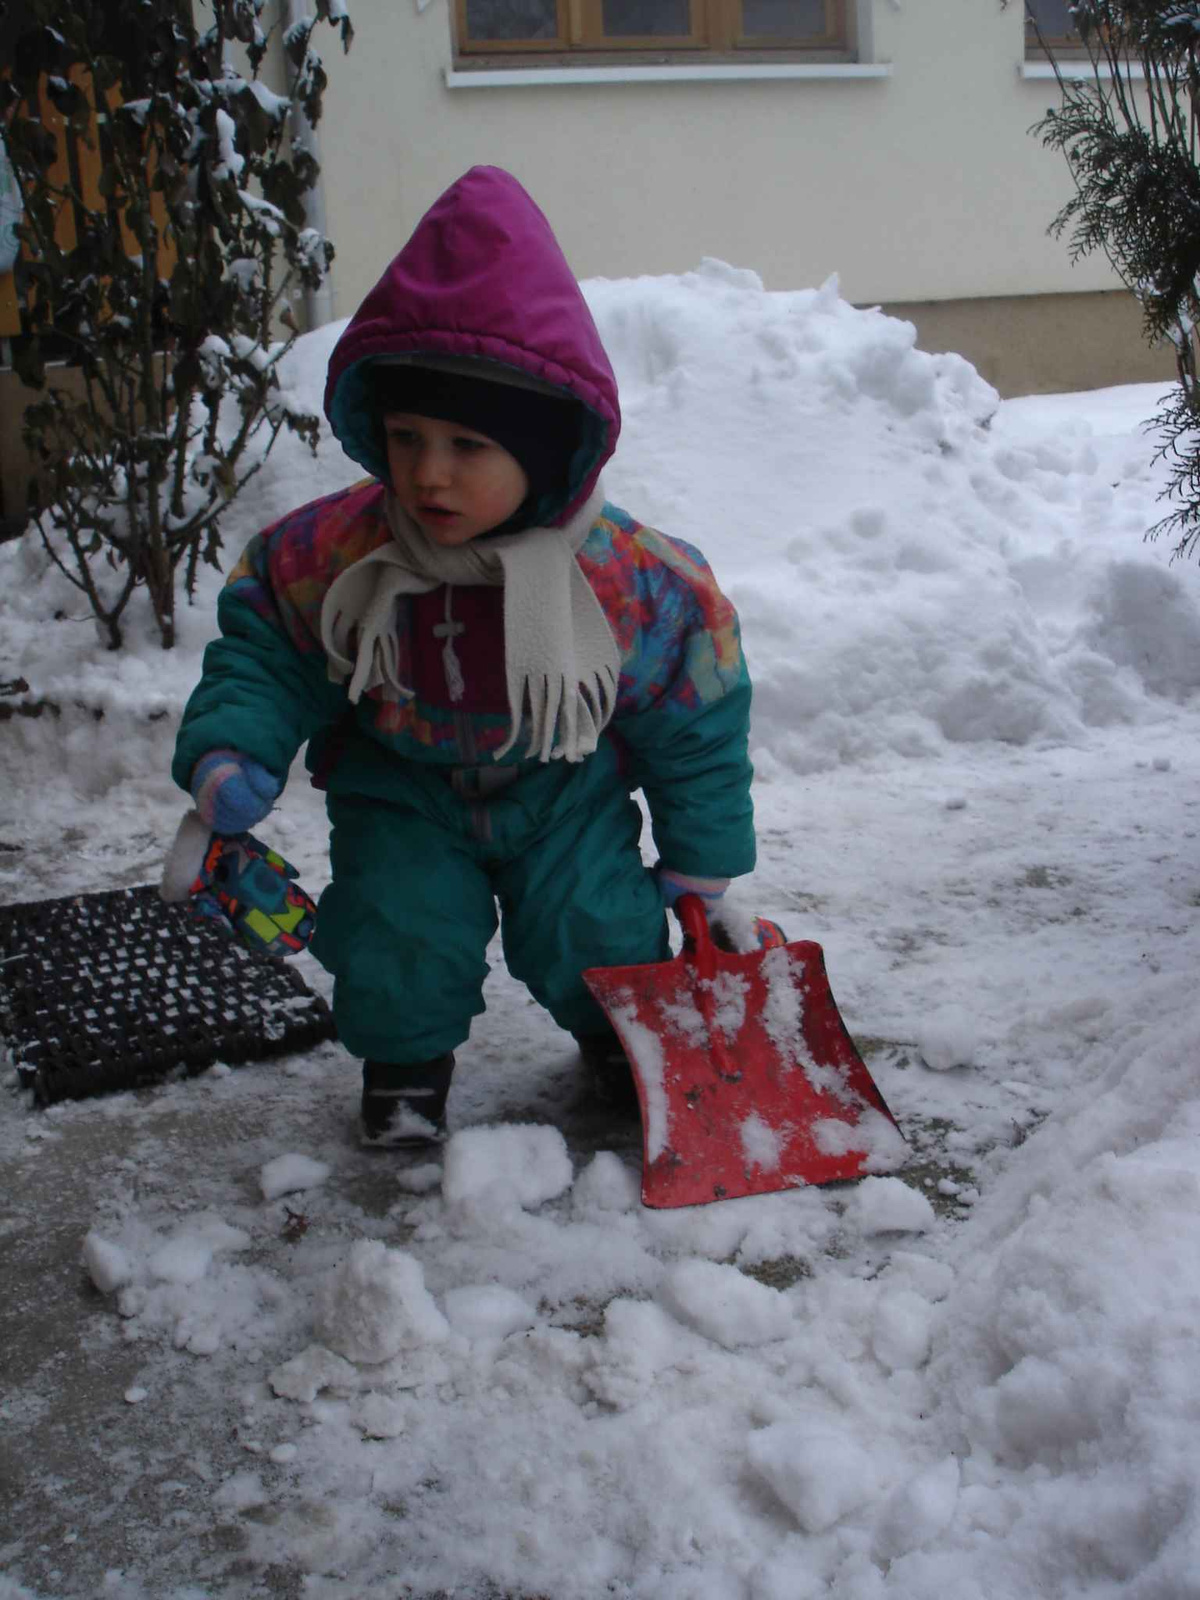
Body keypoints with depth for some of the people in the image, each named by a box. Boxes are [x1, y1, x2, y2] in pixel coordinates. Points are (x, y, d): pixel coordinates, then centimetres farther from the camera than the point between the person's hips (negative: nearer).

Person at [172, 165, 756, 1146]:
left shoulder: (633, 580, -25)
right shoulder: (332, 555, -23)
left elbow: (696, 722, -10)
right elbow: (264, 654, -7)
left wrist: (702, 864, -2)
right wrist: (228, 756, -27)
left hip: (566, 791, 0)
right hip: (404, 787, 1)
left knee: (591, 926, -12)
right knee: (403, 924, -17)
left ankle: (621, 1027, 25)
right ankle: (406, 1056, 16)